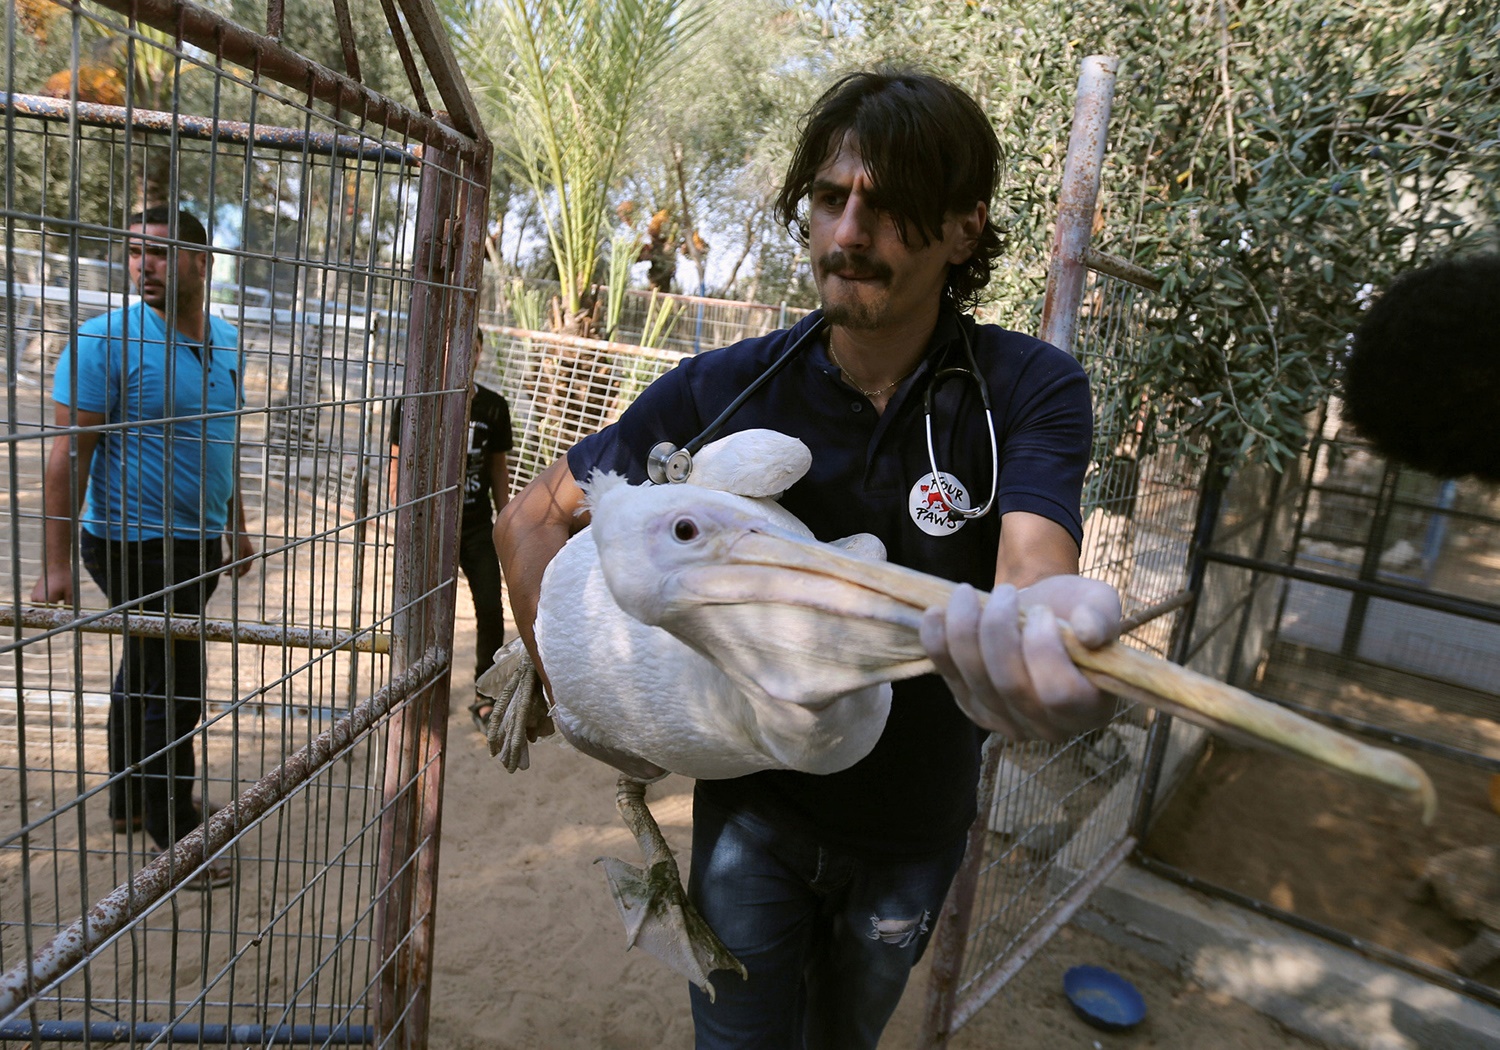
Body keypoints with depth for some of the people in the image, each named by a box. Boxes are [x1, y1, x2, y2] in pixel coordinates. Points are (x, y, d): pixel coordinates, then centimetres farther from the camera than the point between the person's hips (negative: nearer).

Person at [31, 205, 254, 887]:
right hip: (138, 546, -7)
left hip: (199, 544, 7)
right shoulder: (106, 339, -14)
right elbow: (67, 453, -15)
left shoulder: (225, 341, 7)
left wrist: (236, 527, 20)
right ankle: (175, 832, 16)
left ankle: (130, 800, 37)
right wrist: (57, 563, -18)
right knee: (174, 687, -1)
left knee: (144, 676, 20)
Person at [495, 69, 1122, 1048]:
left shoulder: (1032, 388, -16)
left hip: (912, 829, 2)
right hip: (753, 802, -1)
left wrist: (1048, 621, -59)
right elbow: (534, 516, -4)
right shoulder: (725, 388, -14)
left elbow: (1032, 562, -35)